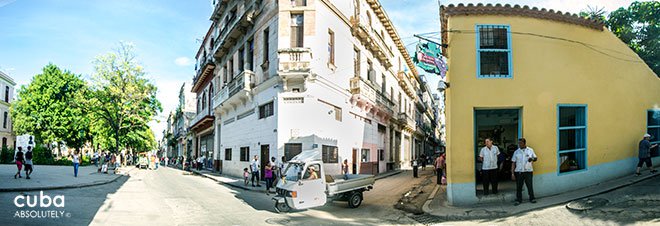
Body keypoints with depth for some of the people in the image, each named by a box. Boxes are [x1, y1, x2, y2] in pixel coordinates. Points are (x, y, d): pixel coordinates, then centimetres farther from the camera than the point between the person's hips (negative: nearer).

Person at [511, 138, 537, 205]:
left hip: (528, 171, 0)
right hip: (519, 172, 0)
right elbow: (513, 163, 3)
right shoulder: (516, 152, 4)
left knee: (530, 186, 3)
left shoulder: (530, 150, 5)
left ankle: (532, 198, 20)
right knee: (519, 187, 3)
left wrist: (532, 159, -12)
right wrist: (512, 173, -2)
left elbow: (536, 158, 14)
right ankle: (518, 200, 12)